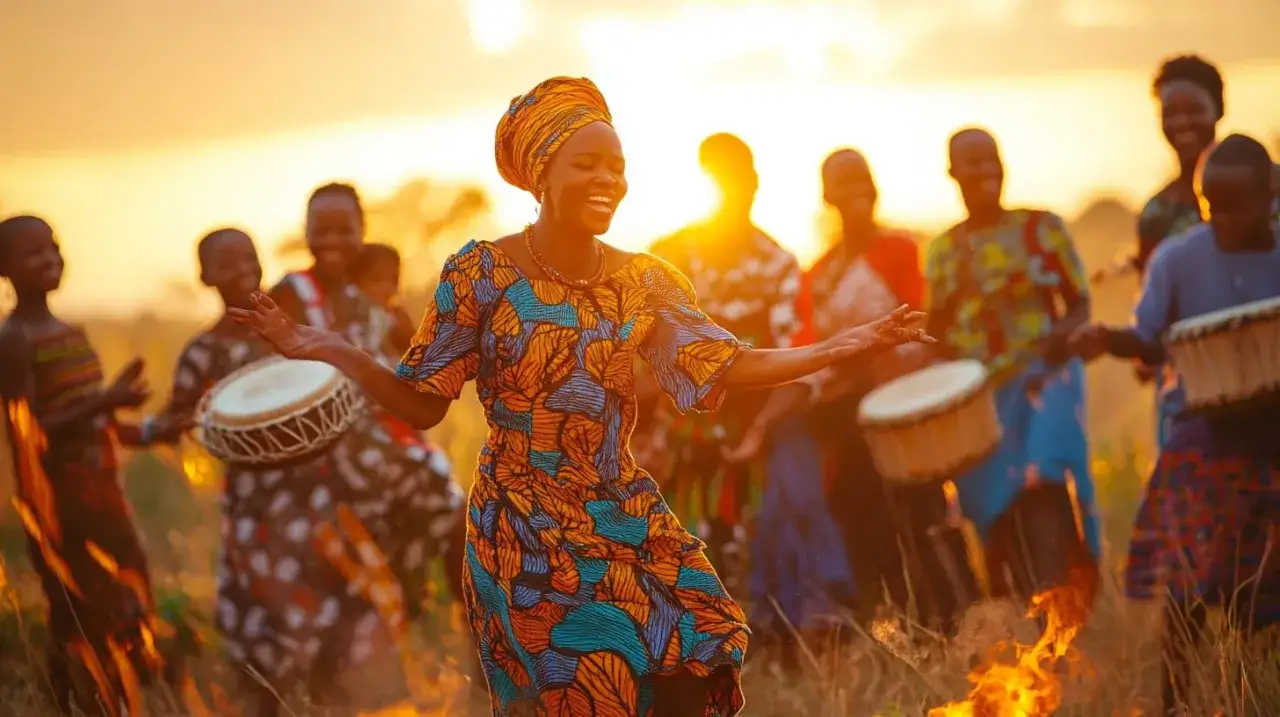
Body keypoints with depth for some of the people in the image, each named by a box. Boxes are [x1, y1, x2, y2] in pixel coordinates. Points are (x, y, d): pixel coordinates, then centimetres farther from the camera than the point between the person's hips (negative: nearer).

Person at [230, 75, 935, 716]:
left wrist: (843, 346, -11)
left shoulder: (643, 280, 3)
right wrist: (332, 352, -19)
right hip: (524, 531, -3)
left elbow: (725, 367, -3)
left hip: (625, 517, 4)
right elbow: (422, 402, -5)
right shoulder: (481, 273, -8)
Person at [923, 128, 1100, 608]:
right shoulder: (942, 251, 11)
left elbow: (1080, 304, 6)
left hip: (1043, 375, -3)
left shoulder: (1043, 228, 5)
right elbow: (936, 332, 15)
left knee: (1042, 477, -25)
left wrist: (1063, 332, -15)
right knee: (995, 502, 1)